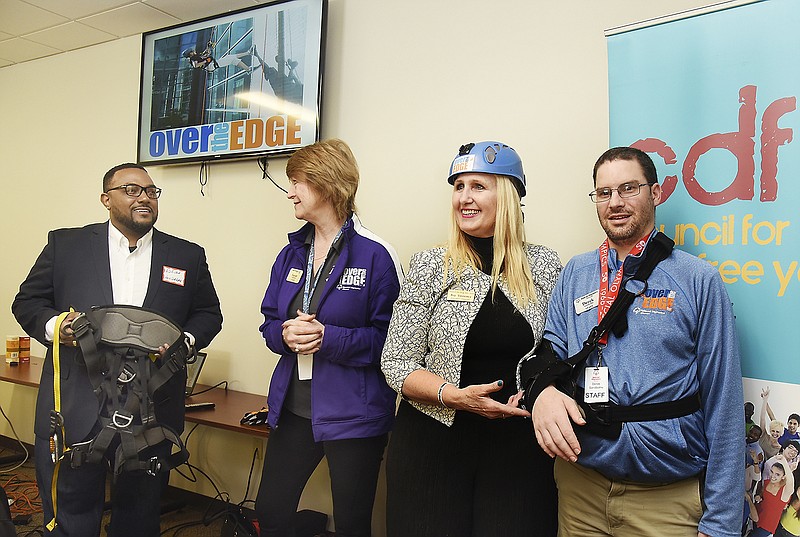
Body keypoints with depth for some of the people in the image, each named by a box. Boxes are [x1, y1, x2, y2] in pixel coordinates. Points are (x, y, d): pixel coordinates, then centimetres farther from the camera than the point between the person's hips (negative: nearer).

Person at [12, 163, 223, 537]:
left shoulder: (188, 256, 8)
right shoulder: (66, 244, 6)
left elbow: (208, 314, 12)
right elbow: (28, 301, 9)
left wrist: (186, 340, -8)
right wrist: (53, 326, -11)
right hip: (75, 410, 0)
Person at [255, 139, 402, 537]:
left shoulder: (375, 255, -14)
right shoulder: (291, 254, 8)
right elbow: (270, 323, 11)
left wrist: (328, 337, -23)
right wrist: (286, 333, -12)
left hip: (353, 414, -6)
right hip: (293, 407, 6)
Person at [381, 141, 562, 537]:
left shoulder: (545, 265, 1)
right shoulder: (430, 267, -4)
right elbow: (396, 363, -3)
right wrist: (455, 395, -18)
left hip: (519, 439, 1)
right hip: (435, 437, -1)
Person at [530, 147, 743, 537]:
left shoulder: (698, 279, -4)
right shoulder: (575, 274, 6)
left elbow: (723, 404, -6)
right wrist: (543, 391, -19)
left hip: (669, 494, -3)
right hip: (580, 483, 3)